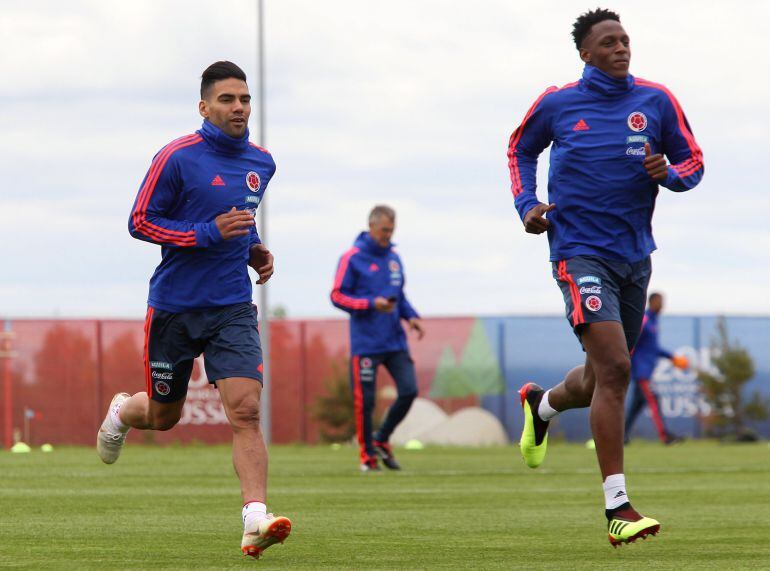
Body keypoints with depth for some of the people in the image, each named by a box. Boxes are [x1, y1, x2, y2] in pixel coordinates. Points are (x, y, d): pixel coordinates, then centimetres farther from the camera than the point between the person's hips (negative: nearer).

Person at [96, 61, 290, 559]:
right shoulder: (177, 158, -11)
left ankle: (256, 521, -24)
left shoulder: (261, 163, 7)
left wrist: (255, 250, 7)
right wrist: (209, 233, -19)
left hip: (233, 309, 3)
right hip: (174, 306, -3)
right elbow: (140, 222, -10)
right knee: (163, 415, 12)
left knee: (246, 410, -16)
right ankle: (122, 412, 49)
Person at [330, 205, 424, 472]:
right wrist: (371, 304, -18)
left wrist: (411, 315, 3)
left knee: (409, 390, -4)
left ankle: (381, 439, 15)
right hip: (366, 343, -5)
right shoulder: (352, 259, -6)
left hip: (395, 341, 5)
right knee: (365, 401, -2)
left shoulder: (394, 258, 13)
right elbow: (337, 296, -7)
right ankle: (368, 455, 11)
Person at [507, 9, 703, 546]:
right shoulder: (556, 104, -1)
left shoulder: (656, 101, 3)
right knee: (614, 369, -20)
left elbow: (693, 161, 10)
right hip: (580, 252, -4)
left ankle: (541, 403, 54)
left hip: (634, 255, 4)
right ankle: (617, 508, -20)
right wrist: (527, 205, 3)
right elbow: (521, 149, 18)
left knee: (602, 381, 17)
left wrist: (669, 174, -13)